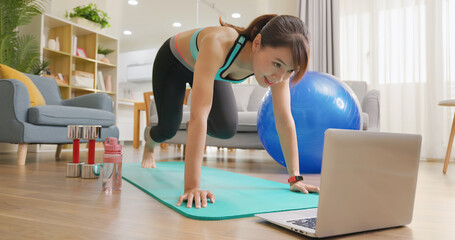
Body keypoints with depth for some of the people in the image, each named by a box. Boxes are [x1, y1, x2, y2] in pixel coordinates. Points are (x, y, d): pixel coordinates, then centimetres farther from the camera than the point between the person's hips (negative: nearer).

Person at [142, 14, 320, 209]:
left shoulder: (279, 58, -31)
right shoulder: (217, 44, -49)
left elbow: (285, 119, -26)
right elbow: (199, 115, -53)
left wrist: (295, 178, -25)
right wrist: (192, 186, -53)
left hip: (212, 70, 4)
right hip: (174, 62, -3)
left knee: (226, 130, -11)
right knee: (168, 129, 2)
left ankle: (193, 127, 26)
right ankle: (149, 143, 42)